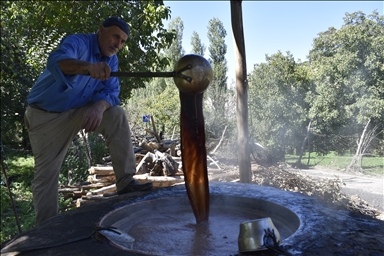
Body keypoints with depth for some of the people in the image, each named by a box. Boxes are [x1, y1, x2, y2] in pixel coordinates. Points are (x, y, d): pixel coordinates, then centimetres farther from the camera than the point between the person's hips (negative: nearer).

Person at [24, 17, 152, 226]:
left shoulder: (111, 59, 0)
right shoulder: (78, 42, -19)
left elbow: (111, 91, -9)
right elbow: (56, 61, -41)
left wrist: (99, 106, -32)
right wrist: (88, 66, -62)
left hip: (79, 111, 5)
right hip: (46, 115, -4)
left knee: (117, 116, -17)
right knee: (46, 173, -3)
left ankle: (126, 181, -17)